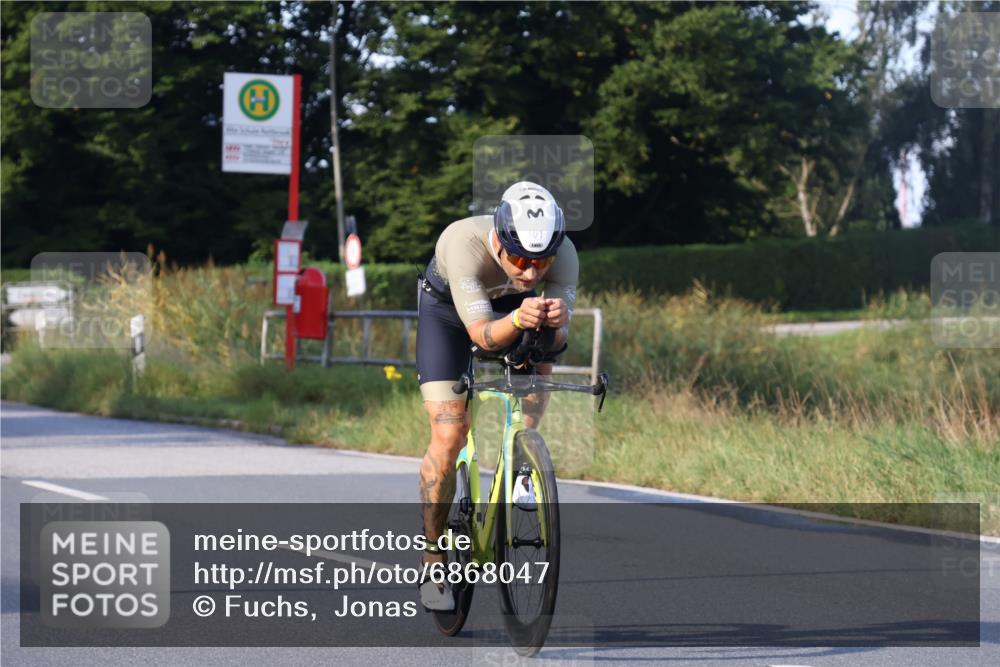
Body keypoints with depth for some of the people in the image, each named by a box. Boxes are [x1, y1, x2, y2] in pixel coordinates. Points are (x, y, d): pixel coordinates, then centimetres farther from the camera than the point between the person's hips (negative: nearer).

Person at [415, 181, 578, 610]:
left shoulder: (564, 256, -32)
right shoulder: (462, 243, -41)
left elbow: (559, 339, -31)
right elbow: (481, 334, -42)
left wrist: (556, 323, -54)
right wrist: (518, 320, -62)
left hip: (513, 307, 4)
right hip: (448, 311, -3)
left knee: (542, 352, -29)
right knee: (449, 437, -12)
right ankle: (434, 558, 1)